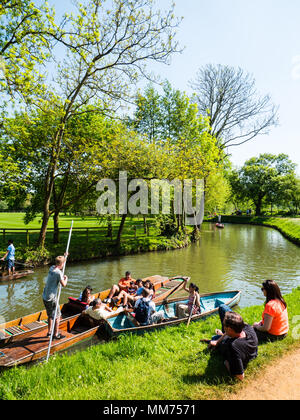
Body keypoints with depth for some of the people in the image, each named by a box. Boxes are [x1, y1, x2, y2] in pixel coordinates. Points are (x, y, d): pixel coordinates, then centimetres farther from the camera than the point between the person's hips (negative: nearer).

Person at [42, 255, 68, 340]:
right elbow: (63, 284, -15)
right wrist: (66, 278, 3)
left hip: (45, 297, 8)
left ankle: (49, 332, 35)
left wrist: (64, 257, 29)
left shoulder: (51, 268, 4)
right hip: (51, 298, -8)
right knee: (57, 316, 7)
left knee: (50, 315, 23)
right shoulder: (58, 272, -20)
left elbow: (60, 264, 27)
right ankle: (56, 335, 16)